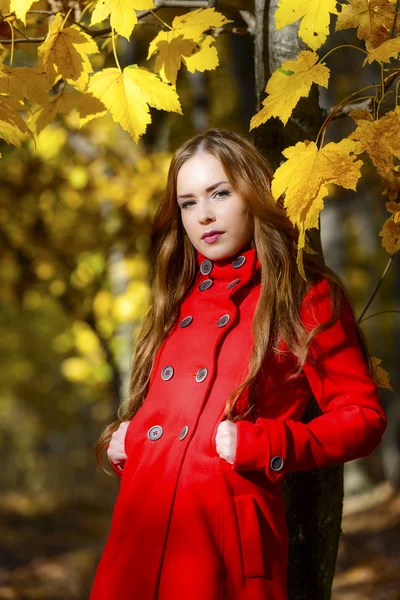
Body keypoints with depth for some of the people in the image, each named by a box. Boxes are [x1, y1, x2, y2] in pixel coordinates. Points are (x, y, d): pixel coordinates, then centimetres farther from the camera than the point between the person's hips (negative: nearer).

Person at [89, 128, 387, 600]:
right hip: (139, 528, 6)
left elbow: (362, 418, -3)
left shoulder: (307, 297, 0)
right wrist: (121, 441, 7)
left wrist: (256, 443, -14)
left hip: (227, 533, -5)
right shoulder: (179, 300, 18)